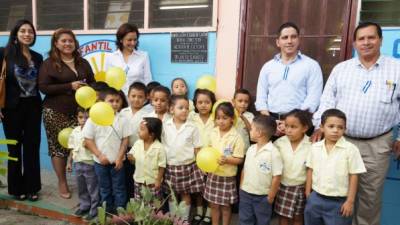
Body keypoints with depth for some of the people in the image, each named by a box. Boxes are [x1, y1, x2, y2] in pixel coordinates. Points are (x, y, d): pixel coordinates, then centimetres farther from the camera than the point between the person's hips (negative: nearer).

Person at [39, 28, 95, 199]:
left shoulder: (82, 63, 13)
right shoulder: (49, 63, 1)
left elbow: (92, 82, 19)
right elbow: (43, 87, -8)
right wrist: (70, 86, -15)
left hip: (79, 111, 3)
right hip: (56, 112, -2)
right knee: (58, 146, 1)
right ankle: (62, 183, 17)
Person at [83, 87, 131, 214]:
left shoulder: (122, 120, -7)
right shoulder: (93, 120, -10)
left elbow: (125, 140, -5)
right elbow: (88, 140, -6)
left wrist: (120, 158, -10)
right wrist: (100, 155, -12)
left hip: (117, 161, 0)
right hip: (100, 162, 0)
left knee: (119, 189, 11)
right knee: (104, 189, 17)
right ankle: (107, 211, 33)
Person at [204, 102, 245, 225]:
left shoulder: (236, 137, -16)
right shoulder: (213, 133, -1)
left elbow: (239, 159, -14)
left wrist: (226, 160, -30)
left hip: (227, 177, -4)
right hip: (213, 174, 4)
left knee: (225, 205, 12)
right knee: (213, 204, 16)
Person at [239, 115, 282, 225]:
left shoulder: (273, 152, -20)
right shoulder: (251, 149, 0)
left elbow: (276, 177, -17)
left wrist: (271, 197, -12)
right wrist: (241, 188, 8)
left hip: (263, 196, -5)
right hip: (245, 193, 6)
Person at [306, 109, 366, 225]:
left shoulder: (350, 149, -13)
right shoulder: (315, 147, -2)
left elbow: (353, 176, -9)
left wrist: (350, 201, -8)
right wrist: (308, 194, 8)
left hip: (339, 202, -4)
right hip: (315, 198, 4)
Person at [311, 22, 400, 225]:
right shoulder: (340, 68, 7)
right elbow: (327, 100, 3)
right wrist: (320, 127, -8)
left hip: (377, 144, -1)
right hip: (341, 140, 1)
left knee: (371, 194, 12)